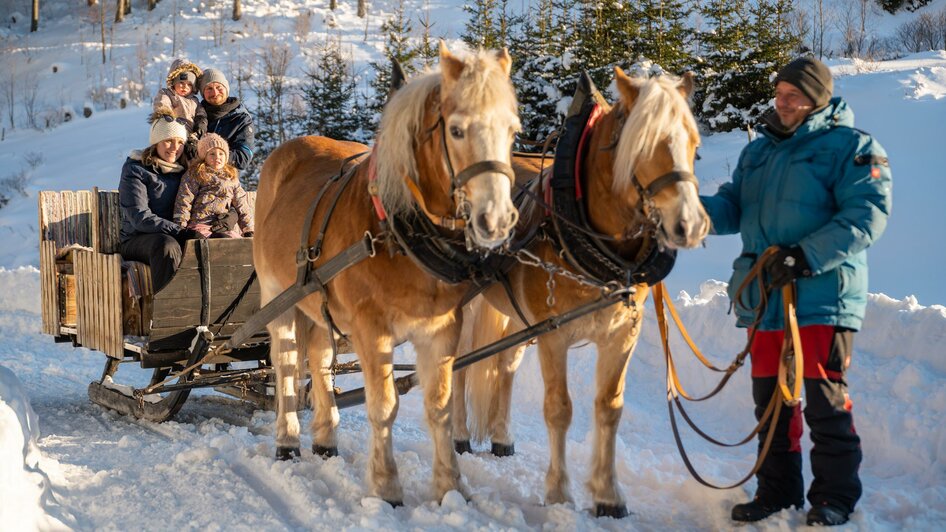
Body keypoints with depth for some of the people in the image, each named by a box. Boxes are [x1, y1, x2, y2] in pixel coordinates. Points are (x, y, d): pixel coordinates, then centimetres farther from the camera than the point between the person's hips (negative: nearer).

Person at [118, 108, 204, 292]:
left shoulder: (184, 170, 15)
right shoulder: (135, 169, -2)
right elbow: (140, 218, -16)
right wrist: (183, 232, -25)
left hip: (176, 236, 5)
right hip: (137, 239, -5)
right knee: (167, 245, -38)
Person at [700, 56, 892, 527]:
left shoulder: (851, 146, -5)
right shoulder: (758, 150, 17)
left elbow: (866, 216, -15)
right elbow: (733, 209, 16)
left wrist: (807, 256, -24)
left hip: (823, 297, -6)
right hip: (764, 297, 7)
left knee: (826, 403, -1)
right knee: (770, 400, 12)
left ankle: (834, 497, 12)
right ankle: (776, 492, 24)